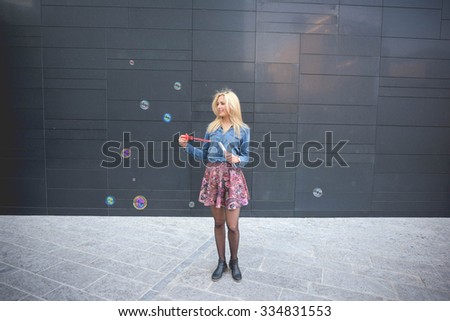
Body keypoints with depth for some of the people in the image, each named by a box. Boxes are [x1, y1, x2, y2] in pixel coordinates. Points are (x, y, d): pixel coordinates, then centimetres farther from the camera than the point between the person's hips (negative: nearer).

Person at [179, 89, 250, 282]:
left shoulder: (243, 129, 0)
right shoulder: (212, 127, 8)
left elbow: (246, 157, 2)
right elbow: (204, 155, 9)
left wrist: (237, 159, -20)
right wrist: (187, 146, -3)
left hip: (232, 178, -3)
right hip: (213, 177, 3)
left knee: (232, 225, 0)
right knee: (218, 223, 11)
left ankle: (234, 262, 25)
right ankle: (221, 262, 27)